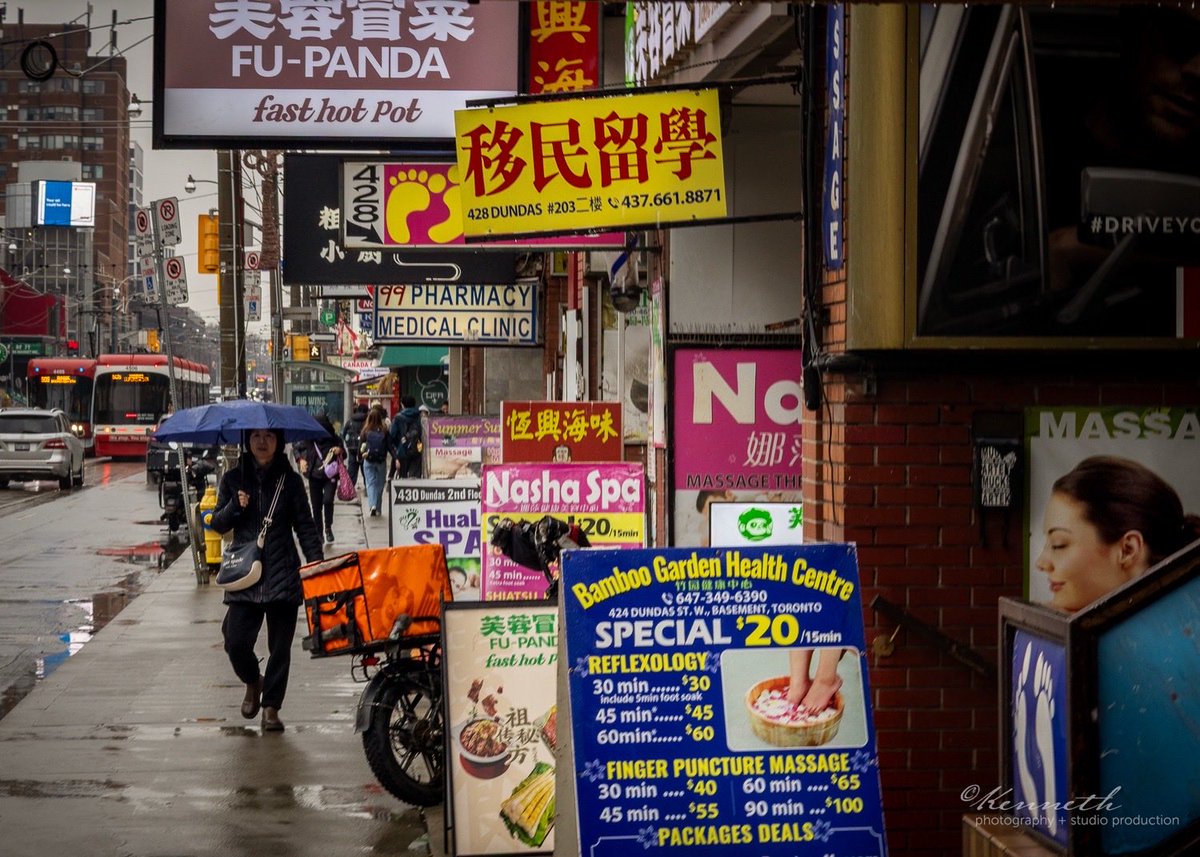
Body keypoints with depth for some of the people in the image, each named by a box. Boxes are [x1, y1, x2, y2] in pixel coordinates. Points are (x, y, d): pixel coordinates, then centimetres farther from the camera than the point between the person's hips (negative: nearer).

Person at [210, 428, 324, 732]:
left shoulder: (290, 480, 4)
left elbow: (305, 526, 4)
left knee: (280, 646, 2)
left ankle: (271, 707, 14)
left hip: (283, 574, -1)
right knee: (236, 642, -7)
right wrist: (234, 507, -10)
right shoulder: (233, 479, 8)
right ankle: (253, 682, 24)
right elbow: (217, 525, 10)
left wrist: (317, 562, -7)